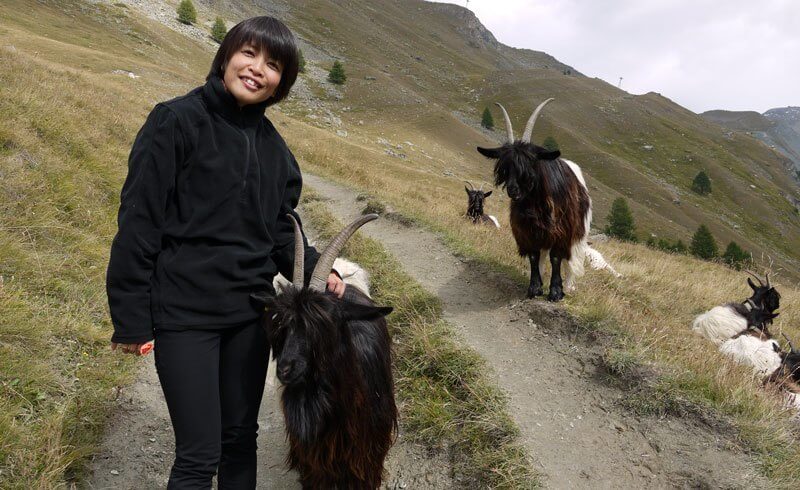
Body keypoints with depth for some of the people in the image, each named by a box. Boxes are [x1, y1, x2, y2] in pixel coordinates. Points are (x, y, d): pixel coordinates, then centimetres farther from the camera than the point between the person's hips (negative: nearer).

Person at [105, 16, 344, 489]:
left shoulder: (275, 148, 7)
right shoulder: (177, 121, -10)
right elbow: (139, 220, -11)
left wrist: (313, 269, -6)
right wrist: (131, 319, -12)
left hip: (250, 312, 6)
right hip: (184, 313, -5)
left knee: (241, 438, 17)